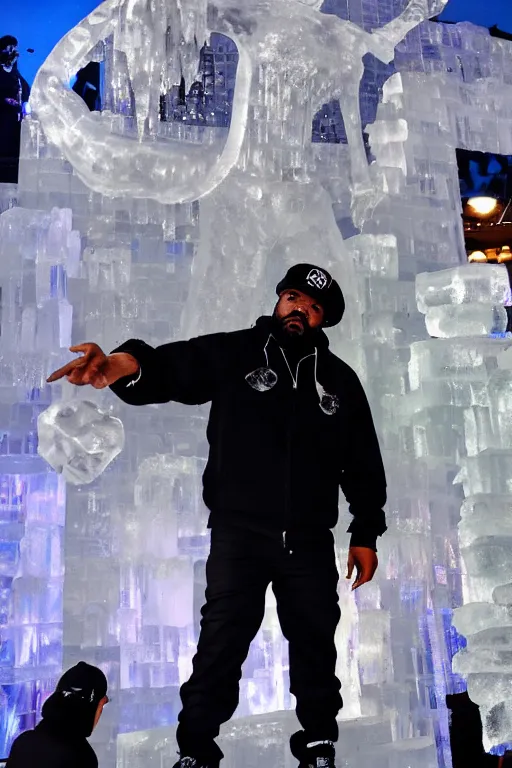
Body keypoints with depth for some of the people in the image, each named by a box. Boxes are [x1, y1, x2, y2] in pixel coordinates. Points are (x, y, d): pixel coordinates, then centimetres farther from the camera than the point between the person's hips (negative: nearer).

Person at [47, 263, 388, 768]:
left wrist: (366, 534, 6)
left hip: (310, 541, 3)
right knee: (220, 645, -1)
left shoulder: (340, 379, 7)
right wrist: (128, 364, -41)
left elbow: (364, 464, 10)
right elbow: (173, 368, -18)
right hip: (238, 534, -2)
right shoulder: (233, 354, 0)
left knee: (315, 645, 13)